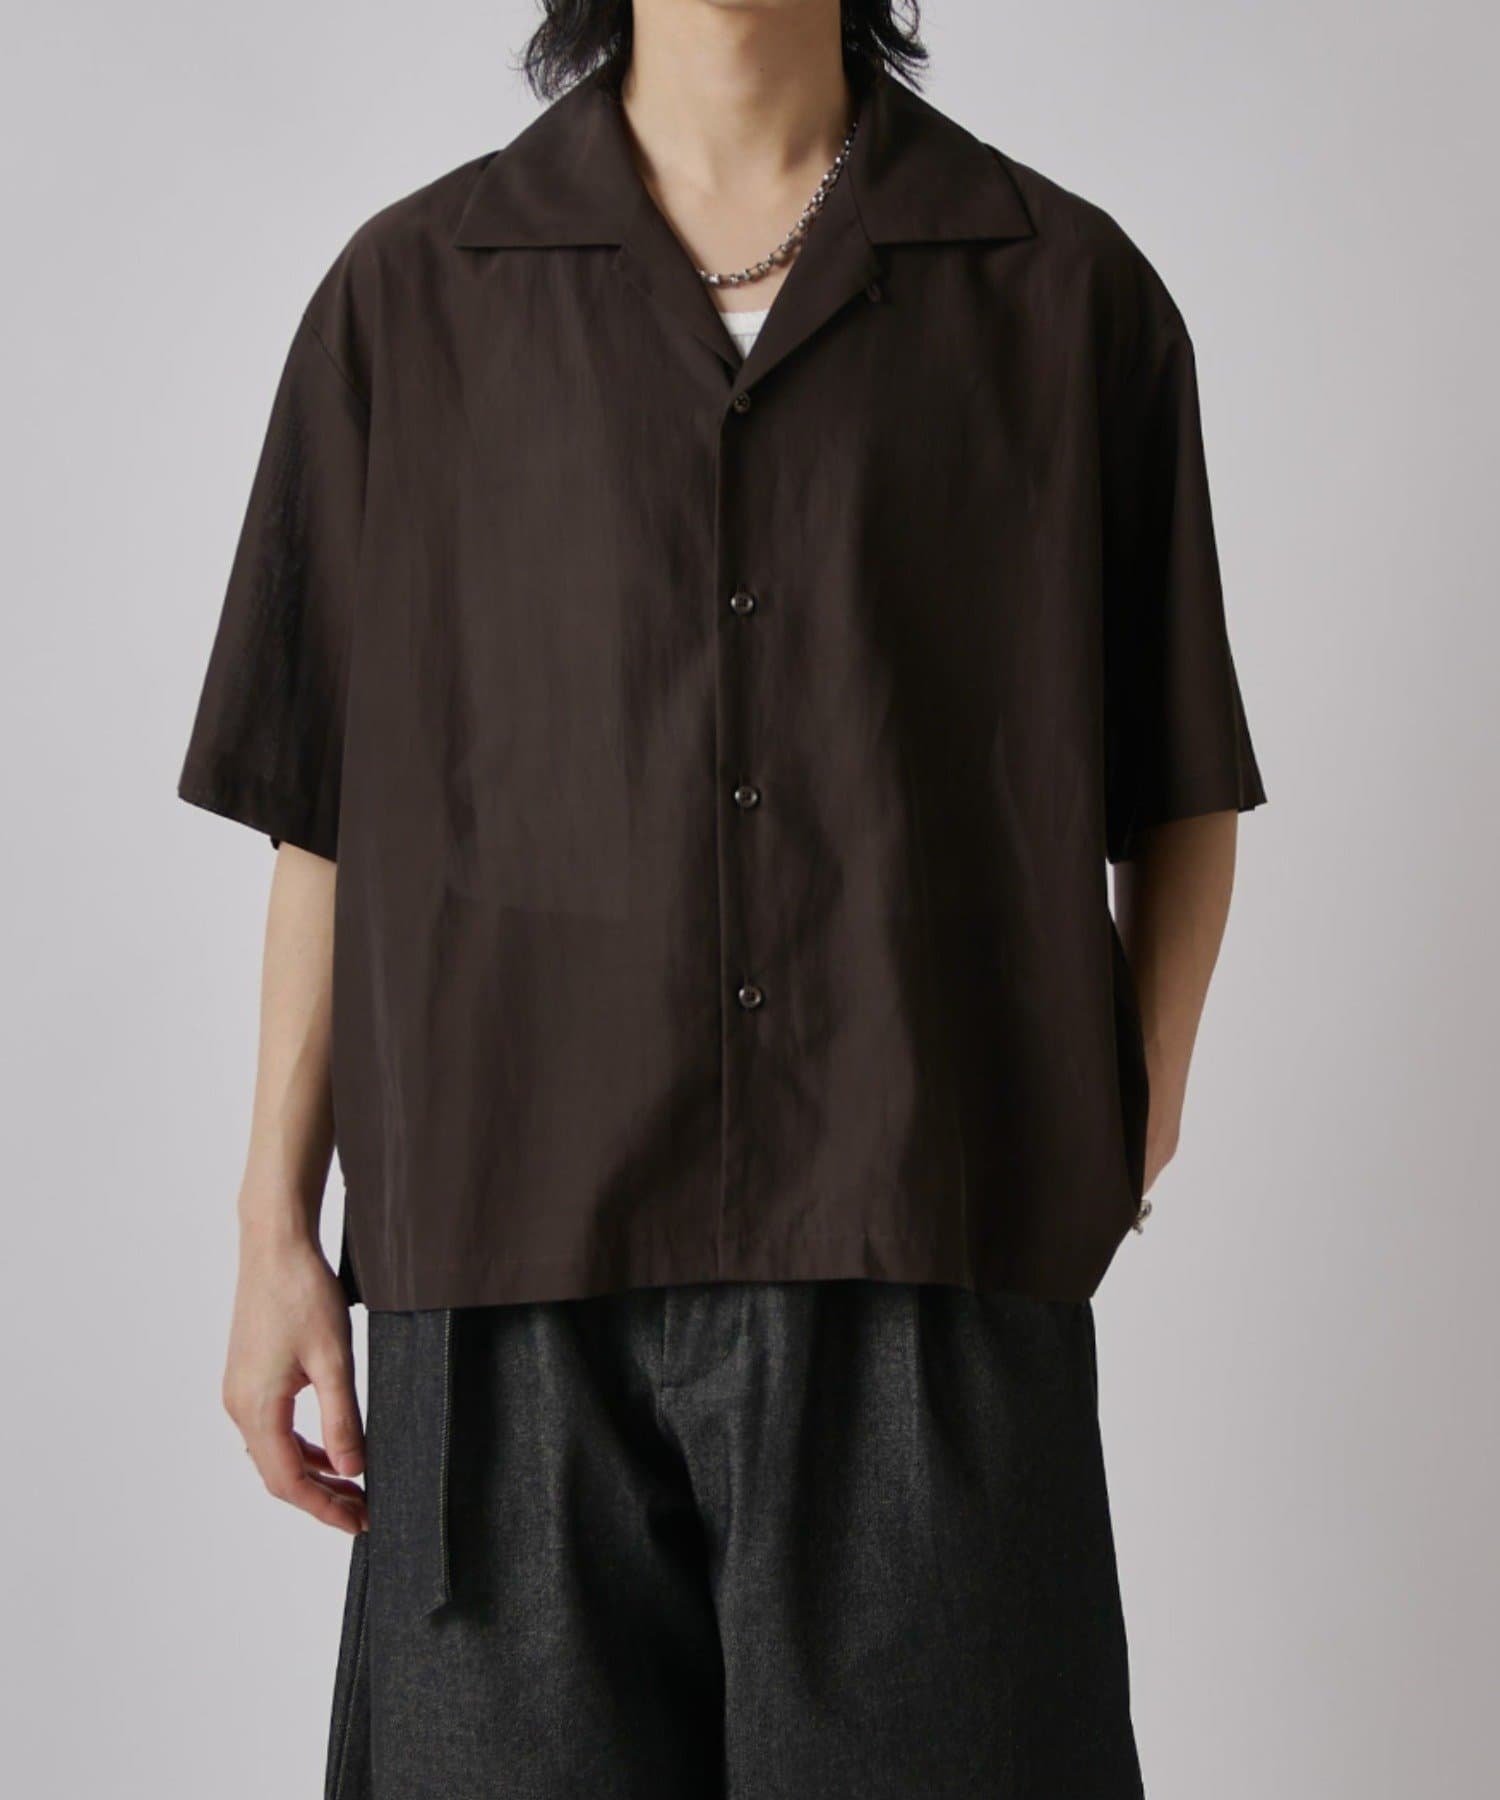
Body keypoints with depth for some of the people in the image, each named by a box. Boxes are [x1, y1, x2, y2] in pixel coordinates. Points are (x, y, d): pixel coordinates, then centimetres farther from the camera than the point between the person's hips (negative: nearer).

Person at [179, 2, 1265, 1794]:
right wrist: (274, 1225, 6)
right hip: (518, 1263, 1)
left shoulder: (1067, 290, 8)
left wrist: (1130, 1142, 0)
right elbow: (327, 807, 9)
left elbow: (1182, 790, 12)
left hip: (936, 1269, 0)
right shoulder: (411, 296, 9)